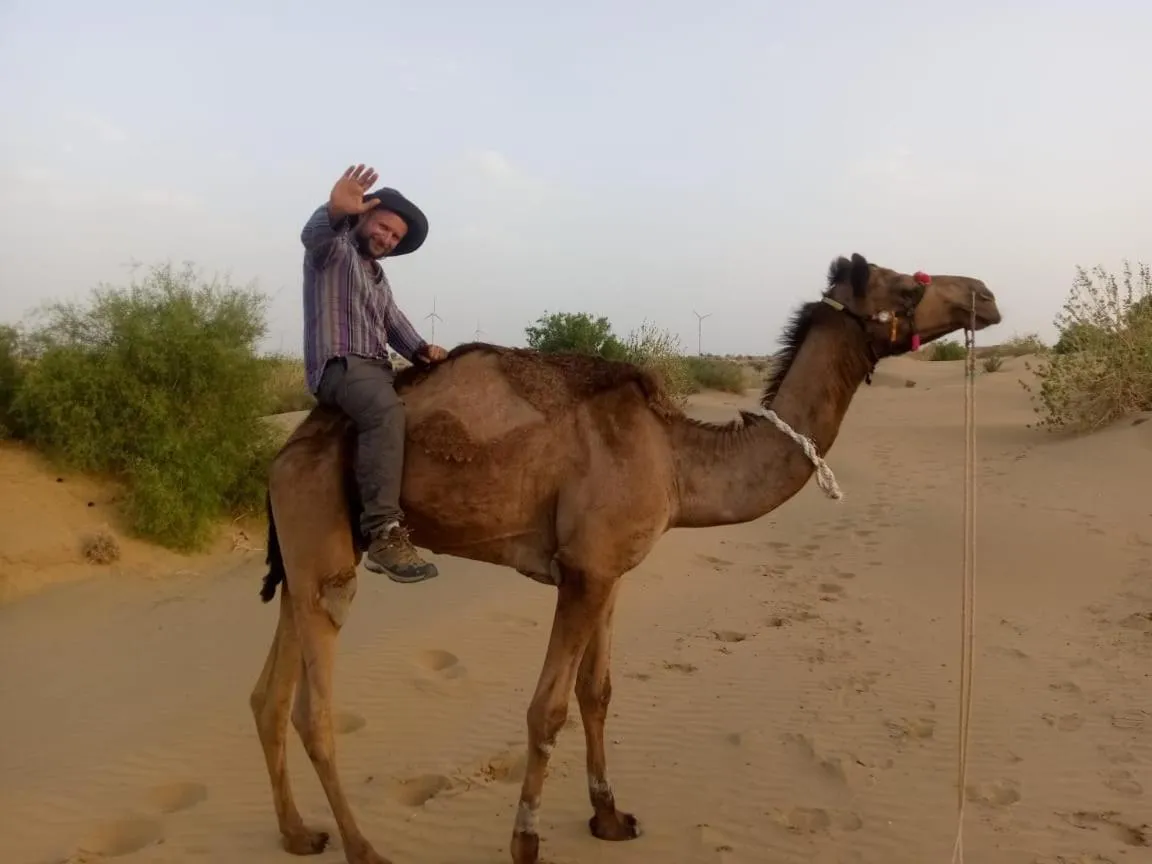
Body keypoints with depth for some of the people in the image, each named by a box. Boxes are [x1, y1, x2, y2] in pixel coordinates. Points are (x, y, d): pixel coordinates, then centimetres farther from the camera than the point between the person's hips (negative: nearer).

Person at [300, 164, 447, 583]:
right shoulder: (335, 249, 5)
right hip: (339, 364, -10)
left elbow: (395, 322, 21)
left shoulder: (378, 276, 30)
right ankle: (384, 534, -47)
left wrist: (421, 349, -2)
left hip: (375, 367, 10)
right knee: (387, 409, -37)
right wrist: (335, 209, -43)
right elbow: (313, 233, -19)